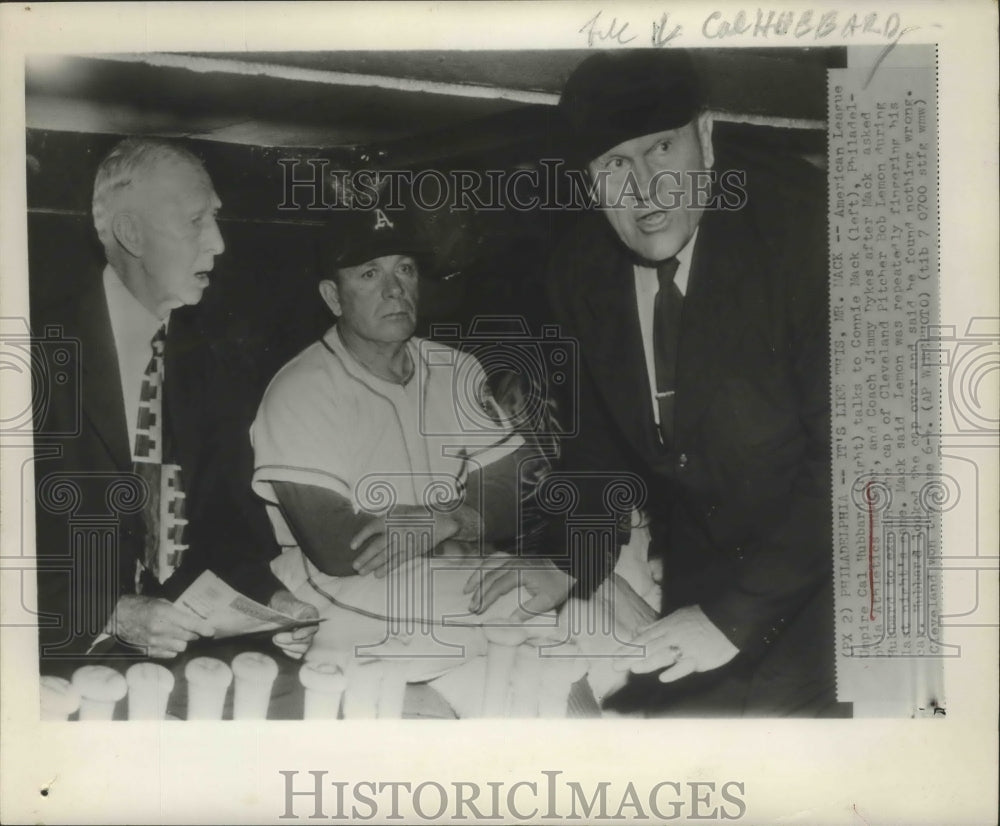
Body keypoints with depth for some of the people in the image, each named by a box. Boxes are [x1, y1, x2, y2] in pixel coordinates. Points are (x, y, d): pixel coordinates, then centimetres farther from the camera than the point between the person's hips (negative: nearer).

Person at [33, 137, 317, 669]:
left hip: (184, 641, 3)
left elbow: (230, 516, 7)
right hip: (72, 658, -3)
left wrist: (271, 597, -11)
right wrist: (116, 613, -23)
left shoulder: (207, 366, 8)